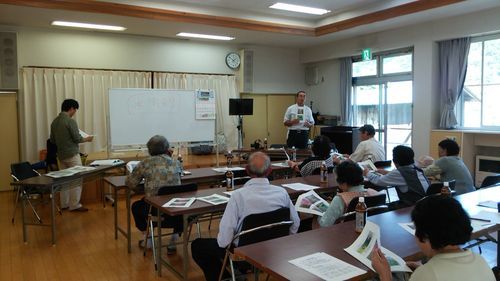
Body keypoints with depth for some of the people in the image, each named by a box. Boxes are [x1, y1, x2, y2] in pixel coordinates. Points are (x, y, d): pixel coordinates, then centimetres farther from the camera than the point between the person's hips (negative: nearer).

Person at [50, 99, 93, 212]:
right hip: (72, 154, -8)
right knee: (76, 179, -1)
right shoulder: (70, 121, -15)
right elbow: (77, 139, -14)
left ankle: (64, 204, 19)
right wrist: (87, 139, 3)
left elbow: (52, 140, 13)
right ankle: (74, 205, 1)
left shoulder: (54, 121, 8)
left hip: (61, 155, 8)